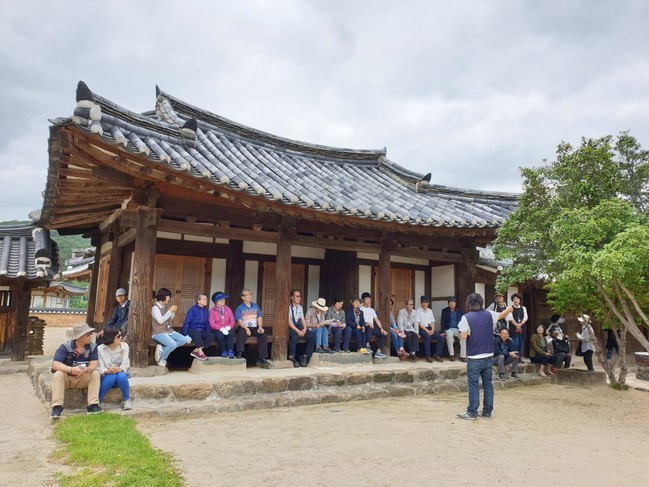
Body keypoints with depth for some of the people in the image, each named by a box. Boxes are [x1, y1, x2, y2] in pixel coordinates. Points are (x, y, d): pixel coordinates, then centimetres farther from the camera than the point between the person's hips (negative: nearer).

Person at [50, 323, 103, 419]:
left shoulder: (92, 347, -9)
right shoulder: (65, 347, -17)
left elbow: (94, 364, -16)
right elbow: (55, 364, -26)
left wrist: (87, 369, -41)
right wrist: (71, 370, -44)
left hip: (83, 379, 2)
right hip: (66, 377, -2)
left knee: (95, 374, -24)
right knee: (58, 374, -32)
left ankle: (93, 405, -26)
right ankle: (57, 407, -30)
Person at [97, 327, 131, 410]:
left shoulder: (124, 346, -5)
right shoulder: (100, 349, -8)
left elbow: (125, 365, -12)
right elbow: (101, 368, -14)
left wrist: (119, 369, -34)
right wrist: (108, 371, -36)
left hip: (121, 373, 1)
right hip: (107, 376, -1)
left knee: (121, 376, -34)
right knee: (111, 377, -35)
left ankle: (126, 399, -13)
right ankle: (98, 399, -14)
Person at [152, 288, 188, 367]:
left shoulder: (166, 306, 10)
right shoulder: (155, 307, -12)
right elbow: (160, 321, -23)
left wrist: (173, 312, 0)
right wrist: (170, 310, -20)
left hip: (169, 330, 8)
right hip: (159, 333, -8)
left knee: (184, 340, -10)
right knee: (173, 344, -29)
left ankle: (162, 348, -1)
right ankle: (161, 359, -2)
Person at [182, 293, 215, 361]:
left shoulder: (206, 310, 5)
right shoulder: (193, 310, -10)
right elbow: (186, 322, -10)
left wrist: (209, 333, 1)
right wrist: (185, 334, -18)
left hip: (202, 331, 5)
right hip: (192, 330, -5)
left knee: (212, 336, -24)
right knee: (197, 332, -39)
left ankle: (196, 351, -20)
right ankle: (201, 353, -35)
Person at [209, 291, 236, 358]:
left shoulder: (228, 309, 9)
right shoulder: (212, 311, 0)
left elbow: (232, 322, 5)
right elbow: (212, 324, -8)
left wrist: (228, 327, -16)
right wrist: (221, 329, -23)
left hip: (227, 329, 2)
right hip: (218, 330, -2)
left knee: (231, 333, -33)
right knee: (220, 335, -35)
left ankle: (230, 351, -26)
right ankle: (224, 350, -12)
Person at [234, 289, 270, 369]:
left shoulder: (256, 306, 20)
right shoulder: (239, 308, 7)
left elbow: (259, 318, 13)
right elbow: (239, 321, -5)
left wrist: (260, 327, -6)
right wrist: (246, 329, -21)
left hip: (255, 328, 3)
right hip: (244, 327, -3)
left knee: (264, 335, -25)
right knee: (241, 334, -37)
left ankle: (261, 359, -24)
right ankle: (239, 355, -43)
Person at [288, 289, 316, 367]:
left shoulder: (300, 307, 15)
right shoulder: (288, 307, -7)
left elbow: (303, 319, 11)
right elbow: (288, 321, -14)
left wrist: (305, 328, -9)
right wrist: (297, 331, -22)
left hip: (299, 326, 7)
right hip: (290, 327, -6)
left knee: (312, 336, -15)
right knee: (294, 336, -37)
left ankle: (305, 357, -6)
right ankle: (291, 357, -19)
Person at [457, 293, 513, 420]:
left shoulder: (466, 317, -13)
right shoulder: (489, 314, 2)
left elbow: (463, 336, -17)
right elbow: (502, 315, 23)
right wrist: (509, 309, 44)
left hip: (474, 358, -5)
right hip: (488, 356, 5)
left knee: (473, 385, 0)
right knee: (488, 384, 12)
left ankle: (472, 412, 4)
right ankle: (487, 411, 19)